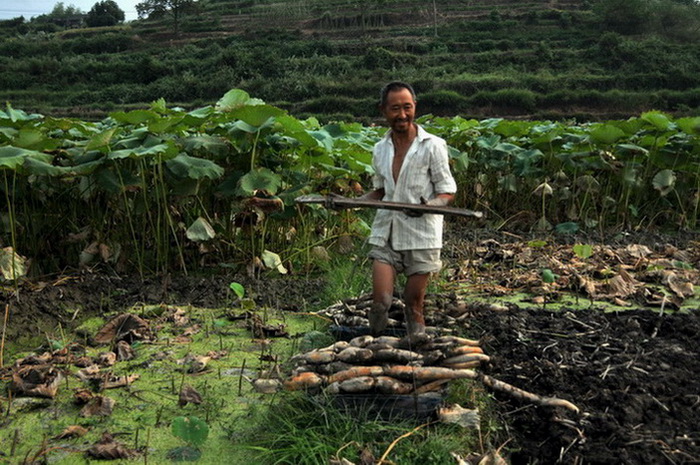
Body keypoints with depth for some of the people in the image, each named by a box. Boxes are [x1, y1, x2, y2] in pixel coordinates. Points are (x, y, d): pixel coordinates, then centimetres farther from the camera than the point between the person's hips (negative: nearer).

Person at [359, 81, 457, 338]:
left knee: (414, 303, 4)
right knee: (380, 300, -6)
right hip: (386, 232, 3)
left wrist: (428, 204, -24)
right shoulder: (380, 149, 9)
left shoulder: (433, 146, -4)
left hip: (421, 233, -3)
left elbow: (447, 192, -3)